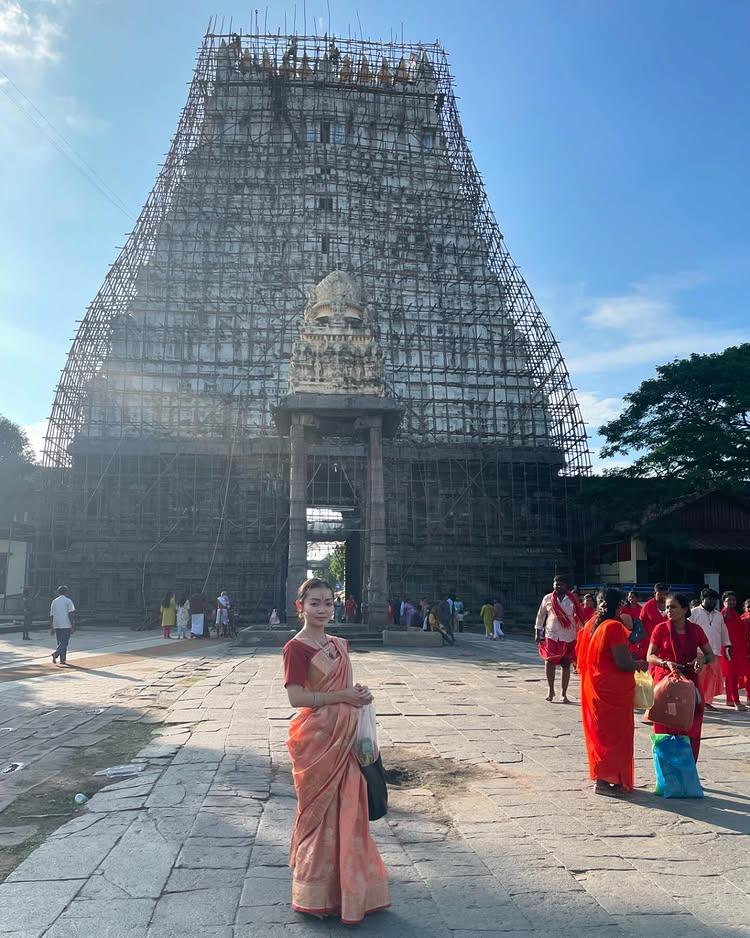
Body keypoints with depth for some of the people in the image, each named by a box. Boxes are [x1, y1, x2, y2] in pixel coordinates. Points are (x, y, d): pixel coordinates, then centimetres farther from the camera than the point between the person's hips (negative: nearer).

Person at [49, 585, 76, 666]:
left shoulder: (54, 601, 12)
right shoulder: (68, 601, -3)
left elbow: (51, 615, 11)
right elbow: (70, 614, -9)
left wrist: (51, 627, 16)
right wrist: (73, 626, -7)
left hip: (56, 625, 5)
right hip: (66, 625, -5)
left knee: (60, 642, 11)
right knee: (64, 642, -4)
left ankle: (62, 659, 9)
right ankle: (56, 653, -26)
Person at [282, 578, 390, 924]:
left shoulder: (339, 644, 9)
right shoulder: (296, 647, -13)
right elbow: (296, 697, -20)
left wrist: (359, 695, -2)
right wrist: (342, 696, -18)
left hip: (343, 738, 7)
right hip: (316, 738, -7)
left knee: (346, 810, 15)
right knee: (320, 810, 6)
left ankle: (346, 887, 32)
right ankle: (315, 894, 24)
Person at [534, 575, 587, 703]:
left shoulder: (573, 600, 1)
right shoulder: (547, 599, 1)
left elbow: (581, 616, 4)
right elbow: (540, 616, 9)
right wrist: (538, 633, 8)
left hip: (568, 637, 0)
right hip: (551, 636, 0)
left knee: (566, 665, 5)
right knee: (549, 661, -6)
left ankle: (564, 694, 16)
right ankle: (551, 690, 13)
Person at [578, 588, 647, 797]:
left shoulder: (591, 625, 7)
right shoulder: (614, 627, -19)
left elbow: (582, 656, 15)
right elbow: (623, 663, -24)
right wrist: (640, 664, -4)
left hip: (593, 685, 8)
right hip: (613, 688, -8)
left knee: (599, 732, 17)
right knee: (614, 733, 3)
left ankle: (600, 776, 27)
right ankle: (604, 780, 7)